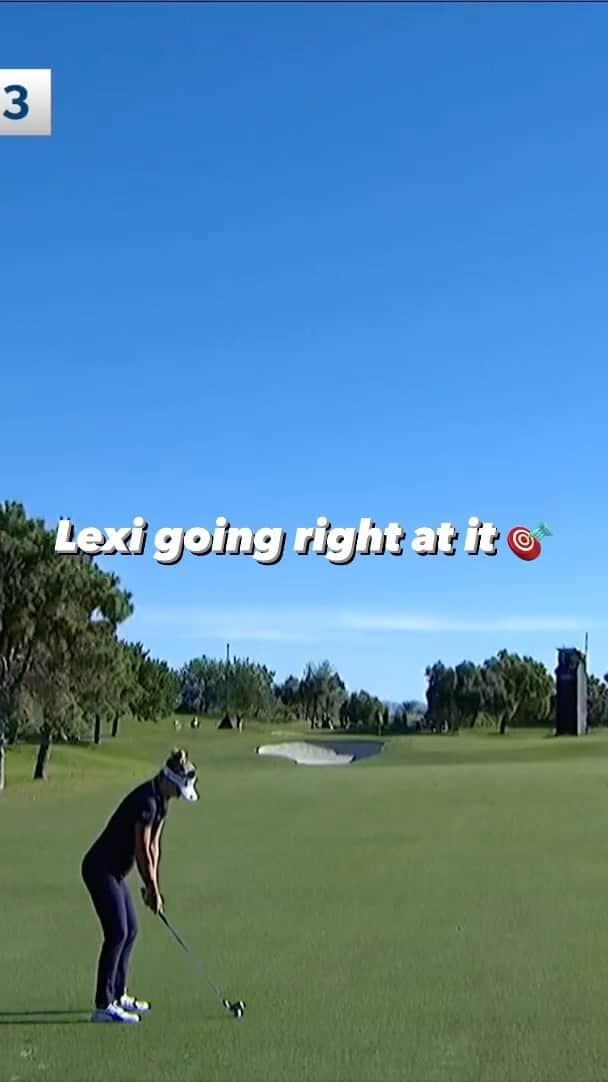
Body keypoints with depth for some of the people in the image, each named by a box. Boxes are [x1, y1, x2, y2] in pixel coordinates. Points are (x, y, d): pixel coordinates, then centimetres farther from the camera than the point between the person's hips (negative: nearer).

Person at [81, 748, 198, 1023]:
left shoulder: (161, 801, 6)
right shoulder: (146, 801, -24)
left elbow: (154, 846, 10)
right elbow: (142, 851, -20)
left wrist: (152, 886, 8)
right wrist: (153, 889, -11)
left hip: (114, 871, 10)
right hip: (100, 868, -10)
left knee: (130, 930, 12)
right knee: (117, 932, -11)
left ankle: (118, 994, 23)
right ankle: (103, 1006, -6)